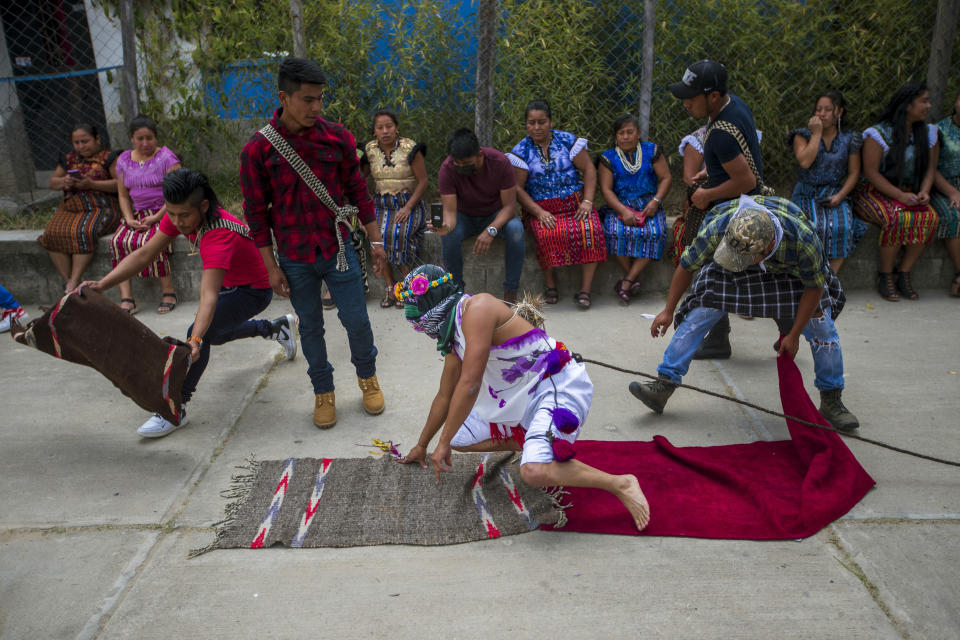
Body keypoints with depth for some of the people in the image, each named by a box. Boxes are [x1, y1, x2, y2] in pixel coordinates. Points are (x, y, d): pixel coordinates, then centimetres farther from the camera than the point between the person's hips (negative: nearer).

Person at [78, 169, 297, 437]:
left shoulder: (219, 235, -40)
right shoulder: (179, 214, -16)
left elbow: (209, 296, -49)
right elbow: (143, 255, -15)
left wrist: (195, 340, -61)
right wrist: (101, 285, -26)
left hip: (254, 290, -9)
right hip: (230, 283, 9)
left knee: (203, 333, -28)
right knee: (215, 333, 28)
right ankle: (278, 327, 48)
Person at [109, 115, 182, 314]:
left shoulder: (166, 157, -4)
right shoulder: (124, 160, 13)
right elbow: (123, 195, 16)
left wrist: (157, 217, -17)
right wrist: (129, 219, -2)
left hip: (164, 213, -5)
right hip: (138, 215, 5)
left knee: (148, 240, -33)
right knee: (118, 241, -22)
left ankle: (168, 292, -19)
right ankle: (126, 299, -23)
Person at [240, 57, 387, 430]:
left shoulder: (337, 138, -4)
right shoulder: (258, 149, -8)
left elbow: (358, 191, 5)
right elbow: (256, 211, -3)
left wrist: (375, 239, 5)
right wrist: (271, 266, -4)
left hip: (338, 249, 1)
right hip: (295, 259, -1)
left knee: (356, 319, 5)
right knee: (311, 326, 11)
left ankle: (367, 377, 32)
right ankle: (323, 392, 30)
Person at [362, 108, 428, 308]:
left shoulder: (410, 149, -6)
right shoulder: (370, 150, 5)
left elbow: (422, 182, -5)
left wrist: (407, 208, -16)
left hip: (409, 203, -3)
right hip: (381, 203, 3)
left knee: (398, 233, -31)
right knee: (377, 234, -27)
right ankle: (389, 285, -16)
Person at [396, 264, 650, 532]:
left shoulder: (477, 307, -18)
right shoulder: (453, 336, 12)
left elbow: (469, 385, -23)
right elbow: (445, 396, 24)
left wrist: (443, 443, -15)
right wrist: (421, 445, 32)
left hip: (557, 386, -10)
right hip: (517, 400, 10)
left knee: (533, 471, -30)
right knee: (456, 436, 8)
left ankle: (621, 484, -13)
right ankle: (530, 442, 13)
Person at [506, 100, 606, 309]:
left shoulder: (567, 141, 5)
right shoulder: (521, 151, 2)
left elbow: (589, 170, 5)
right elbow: (517, 188, -2)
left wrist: (587, 201, -8)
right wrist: (539, 213, -14)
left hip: (575, 204, 2)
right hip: (541, 209, -1)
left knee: (592, 230, -28)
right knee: (548, 235, -34)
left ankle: (585, 290, -24)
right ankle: (551, 286, -13)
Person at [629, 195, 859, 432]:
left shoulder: (803, 240, -41)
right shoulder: (717, 230, -39)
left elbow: (814, 287, -21)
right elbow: (686, 266, -19)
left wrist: (794, 335, -16)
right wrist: (668, 310, -11)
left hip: (789, 271, 0)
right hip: (730, 275, 0)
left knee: (821, 325, -8)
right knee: (698, 316, -14)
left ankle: (831, 400, 12)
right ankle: (663, 386, -10)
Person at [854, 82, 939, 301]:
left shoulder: (927, 133, 11)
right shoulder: (879, 133, -8)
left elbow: (930, 168, 13)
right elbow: (871, 173, -13)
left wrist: (924, 192, -9)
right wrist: (900, 195, -20)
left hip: (910, 194, 5)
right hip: (877, 193, -5)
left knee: (930, 217, -26)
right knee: (897, 218, -35)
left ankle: (903, 274, -14)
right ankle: (885, 276, -18)